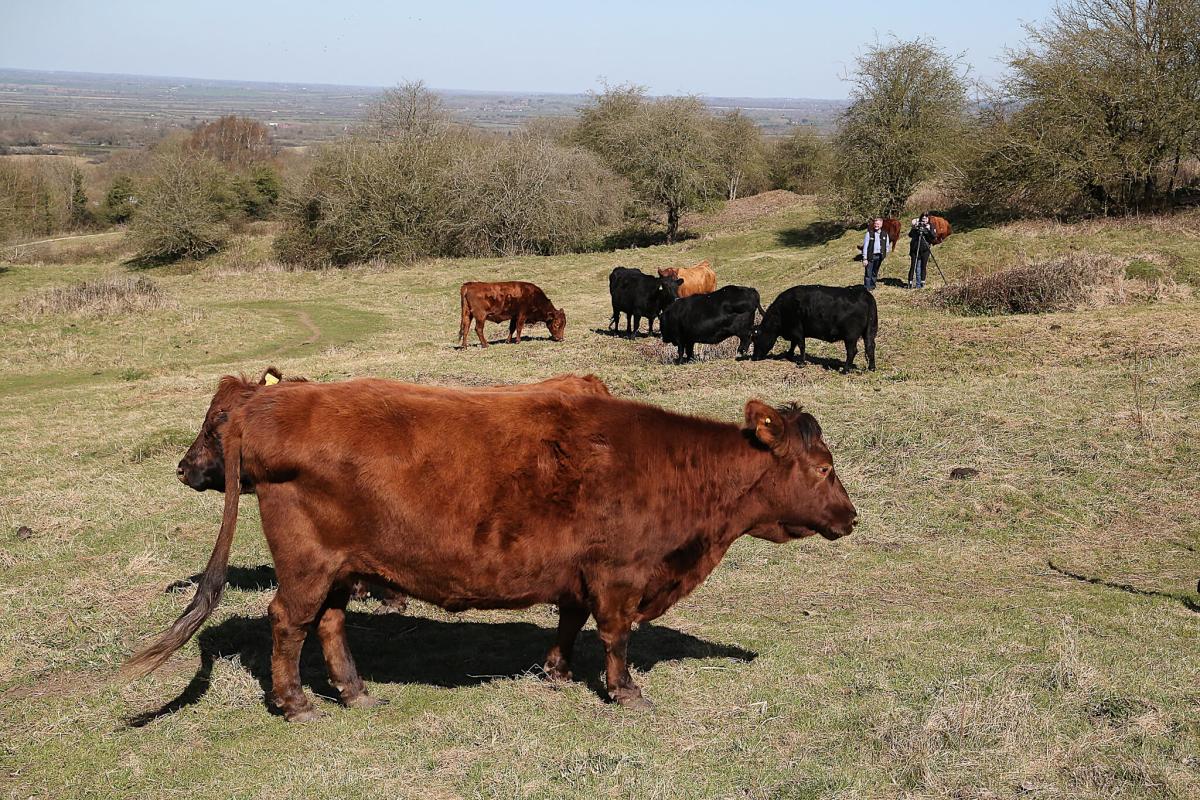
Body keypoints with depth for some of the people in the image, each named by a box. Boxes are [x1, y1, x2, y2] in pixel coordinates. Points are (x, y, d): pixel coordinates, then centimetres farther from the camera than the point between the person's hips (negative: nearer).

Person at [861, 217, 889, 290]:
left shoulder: (884, 235, 5)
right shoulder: (869, 233, -5)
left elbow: (887, 246, 17)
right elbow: (865, 246, -6)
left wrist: (884, 254, 8)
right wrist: (865, 258, -10)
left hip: (879, 256, 4)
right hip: (870, 256, -4)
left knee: (875, 273, 13)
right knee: (868, 273, -6)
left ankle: (872, 286, 23)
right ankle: (867, 288, -2)